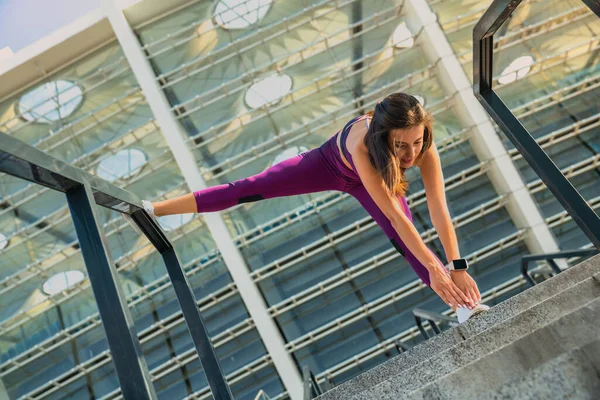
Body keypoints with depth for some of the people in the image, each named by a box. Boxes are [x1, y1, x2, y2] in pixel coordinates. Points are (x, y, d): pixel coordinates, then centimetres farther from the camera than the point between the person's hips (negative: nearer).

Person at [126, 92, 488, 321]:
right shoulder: (363, 144, -46)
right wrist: (435, 268, -43)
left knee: (406, 242, -13)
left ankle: (465, 307, -2)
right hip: (331, 164, -3)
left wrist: (458, 267, -35)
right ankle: (154, 209, 5)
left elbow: (439, 208, -33)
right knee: (248, 188, -6)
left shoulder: (424, 145, -35)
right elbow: (394, 214, -46)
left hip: (377, 178, 4)